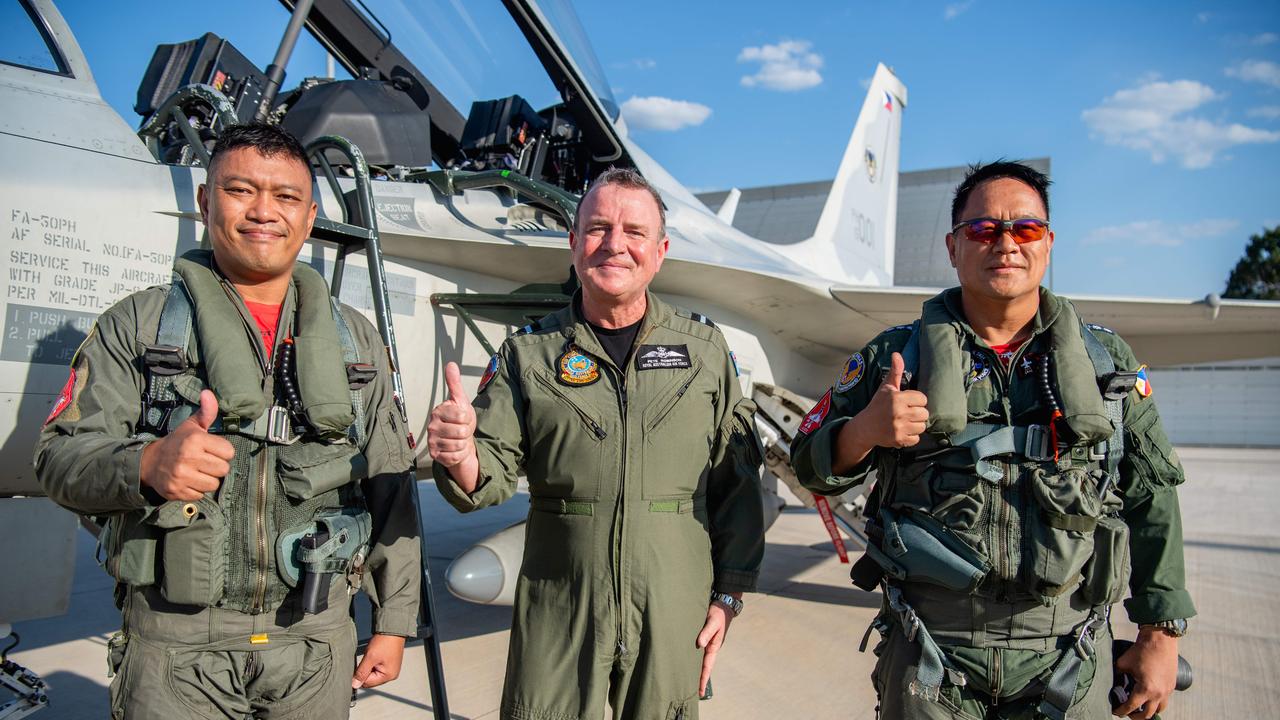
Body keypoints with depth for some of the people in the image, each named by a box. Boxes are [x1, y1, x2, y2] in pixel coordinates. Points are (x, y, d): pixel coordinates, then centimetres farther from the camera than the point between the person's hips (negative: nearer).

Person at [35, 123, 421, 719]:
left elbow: (389, 491, 8)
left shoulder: (356, 340, 8)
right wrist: (146, 464, -27)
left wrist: (393, 622, 7)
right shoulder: (137, 325, 3)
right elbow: (62, 457, -5)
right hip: (175, 646, -2)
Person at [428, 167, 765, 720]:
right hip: (557, 611, 0)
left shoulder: (705, 349, 1)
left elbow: (736, 483, 3)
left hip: (673, 615, 1)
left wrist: (728, 595, 1)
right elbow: (492, 475, -5)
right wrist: (460, 455, -27)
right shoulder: (529, 353, 0)